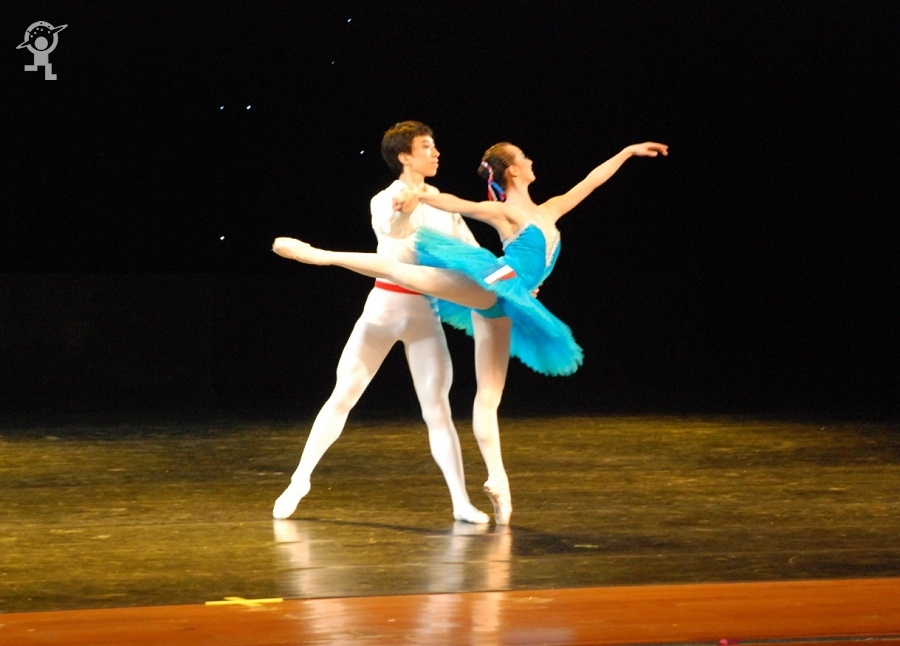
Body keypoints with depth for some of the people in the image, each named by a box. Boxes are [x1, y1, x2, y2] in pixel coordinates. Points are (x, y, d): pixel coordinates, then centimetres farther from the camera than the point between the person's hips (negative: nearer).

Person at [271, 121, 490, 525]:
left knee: (437, 408, -5)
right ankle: (300, 481, 13)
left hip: (425, 314, 2)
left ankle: (461, 502, -6)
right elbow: (389, 226, -25)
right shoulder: (384, 201, -2)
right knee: (343, 397, 0)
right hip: (384, 308, -2)